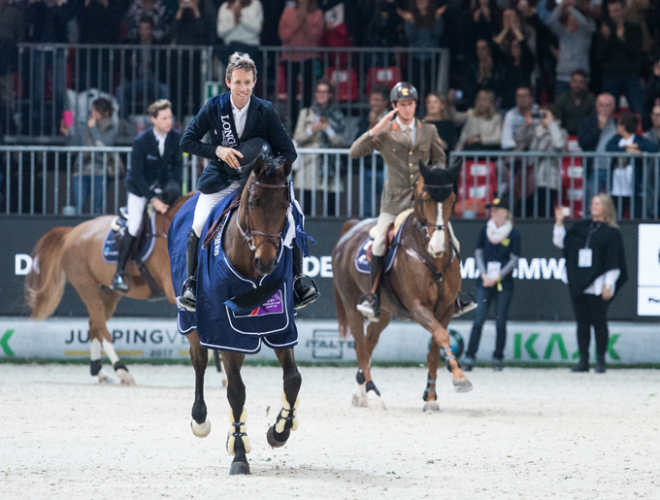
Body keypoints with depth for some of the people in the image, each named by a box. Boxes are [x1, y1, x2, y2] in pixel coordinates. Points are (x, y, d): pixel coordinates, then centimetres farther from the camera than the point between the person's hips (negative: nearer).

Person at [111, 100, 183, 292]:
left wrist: (173, 190, -13)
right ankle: (119, 274, -6)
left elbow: (177, 165, -1)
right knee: (134, 226, -12)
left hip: (162, 182, 3)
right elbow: (137, 174, -20)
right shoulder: (141, 141, -24)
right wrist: (152, 199, -25)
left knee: (174, 191, -32)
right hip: (140, 185, -3)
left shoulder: (176, 137, -13)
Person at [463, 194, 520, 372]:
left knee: (500, 323, 1)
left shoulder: (513, 234, -2)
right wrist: (484, 275, -5)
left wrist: (496, 277, -10)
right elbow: (478, 253, 10)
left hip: (504, 284, -2)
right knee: (478, 320, -5)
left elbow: (514, 260, -3)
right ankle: (469, 357, -5)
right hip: (484, 283, 2)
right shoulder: (485, 231, 7)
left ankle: (497, 359, 9)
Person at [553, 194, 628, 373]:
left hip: (597, 286, -5)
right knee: (582, 323, 6)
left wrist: (609, 285, -13)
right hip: (578, 284, 5)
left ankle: (600, 360, 4)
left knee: (599, 323, -2)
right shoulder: (581, 227, 13)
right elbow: (561, 242, 16)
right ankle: (583, 361, 9)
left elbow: (614, 262, -6)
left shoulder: (611, 232, -2)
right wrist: (559, 222, 5)